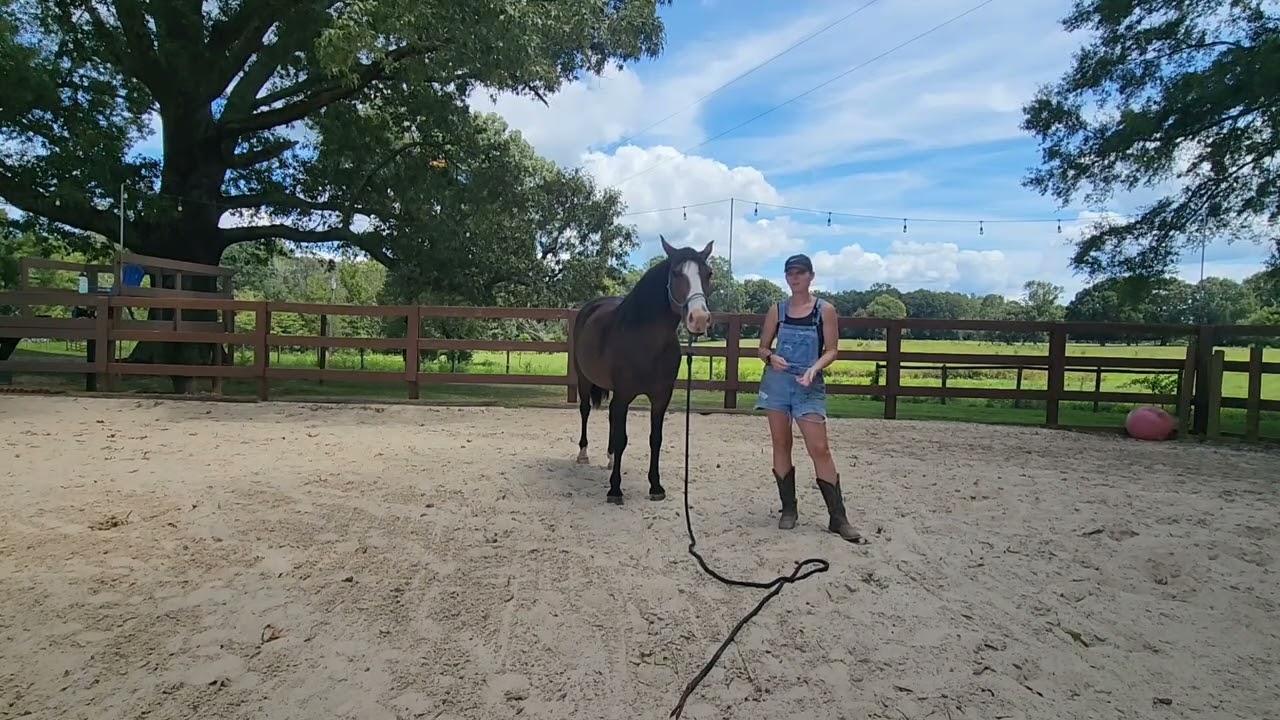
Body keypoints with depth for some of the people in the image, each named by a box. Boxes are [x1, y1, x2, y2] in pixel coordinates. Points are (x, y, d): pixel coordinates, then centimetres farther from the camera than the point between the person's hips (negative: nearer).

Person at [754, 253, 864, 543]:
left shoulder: (825, 310, -1)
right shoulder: (777, 310, 5)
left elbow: (832, 349, -2)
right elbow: (763, 347, 9)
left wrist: (815, 368, -21)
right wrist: (771, 357, -14)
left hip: (809, 386, -3)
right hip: (777, 382, 3)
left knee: (819, 449, -6)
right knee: (781, 445, 7)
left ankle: (838, 518, 0)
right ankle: (789, 509, 20)